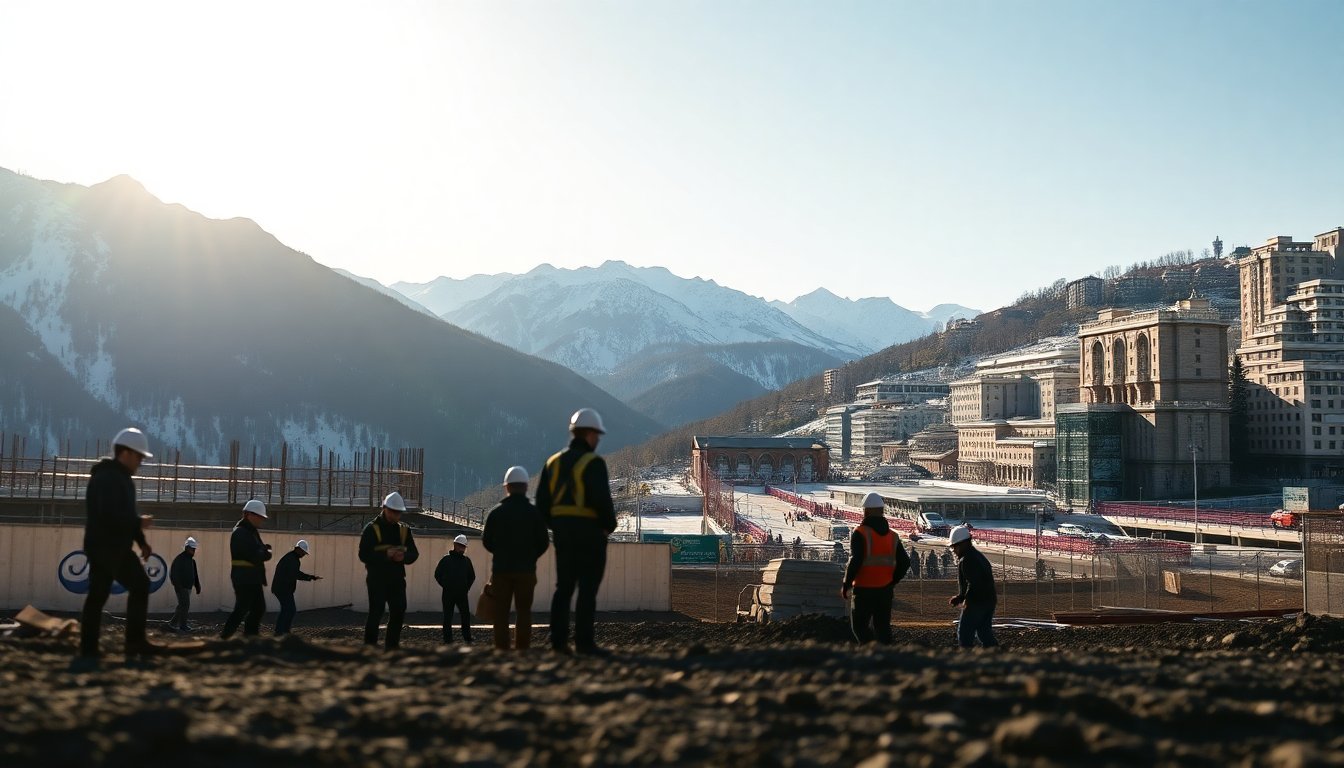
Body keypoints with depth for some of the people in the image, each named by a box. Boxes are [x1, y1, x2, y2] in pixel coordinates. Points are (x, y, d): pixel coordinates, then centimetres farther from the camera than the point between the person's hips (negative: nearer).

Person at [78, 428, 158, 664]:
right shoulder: (106, 478, -17)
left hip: (119, 548, 11)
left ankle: (135, 642, 16)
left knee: (140, 585, 11)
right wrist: (139, 523, -15)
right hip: (103, 547, -11)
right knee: (98, 596, -7)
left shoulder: (122, 478, 16)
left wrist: (142, 542, 14)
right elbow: (110, 516, -28)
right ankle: (88, 651, -2)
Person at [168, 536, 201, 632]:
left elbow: (195, 575, 22)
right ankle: (183, 626, -4)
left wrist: (197, 586, 18)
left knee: (183, 606, 11)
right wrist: (177, 585, -22)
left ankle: (173, 623, 19)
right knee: (185, 605, -9)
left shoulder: (191, 560, 16)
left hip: (188, 587, 9)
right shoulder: (179, 559, -12)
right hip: (181, 587, -9)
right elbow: (173, 574, -17)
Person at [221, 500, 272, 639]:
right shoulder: (240, 533, -15)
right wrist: (267, 554, -3)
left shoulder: (252, 532, 17)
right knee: (242, 609, -10)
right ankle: (224, 637, -5)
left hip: (253, 579, 10)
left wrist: (264, 550, -5)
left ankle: (250, 636, 19)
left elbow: (259, 551, 17)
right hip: (244, 579, -10)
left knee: (259, 609, 13)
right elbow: (255, 556, -22)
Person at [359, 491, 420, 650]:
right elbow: (363, 555, -10)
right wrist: (385, 554, -23)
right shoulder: (372, 529, -4)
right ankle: (369, 645, -1)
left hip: (397, 579, 5)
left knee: (399, 611, 2)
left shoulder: (404, 530, 10)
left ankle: (393, 645, 13)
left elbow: (414, 553, 9)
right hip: (377, 579, -5)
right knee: (376, 612, -8)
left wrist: (404, 556, -14)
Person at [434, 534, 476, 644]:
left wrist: (466, 587, 9)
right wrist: (445, 586, -1)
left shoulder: (467, 560, 8)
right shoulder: (446, 559, -1)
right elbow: (437, 574, 3)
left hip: (462, 594, 3)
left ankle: (467, 639, 11)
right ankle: (447, 641, 5)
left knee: (466, 616, 2)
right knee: (447, 618, 1)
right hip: (448, 594, -3)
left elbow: (472, 576, 20)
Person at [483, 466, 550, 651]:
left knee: (501, 611, 5)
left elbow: (486, 541, 3)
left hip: (501, 568, 0)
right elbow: (543, 543, 0)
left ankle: (501, 648, 1)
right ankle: (523, 647, 2)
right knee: (524, 610, 6)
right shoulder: (535, 513, -2)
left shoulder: (496, 512, -2)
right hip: (526, 570, 0)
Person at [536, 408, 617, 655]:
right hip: (590, 531, -6)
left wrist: (554, 525, 17)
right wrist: (609, 525, -3)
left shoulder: (554, 462, 10)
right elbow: (602, 499, -18)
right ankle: (584, 642, -4)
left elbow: (542, 501, 10)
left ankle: (558, 640, 10)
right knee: (587, 589, -3)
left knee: (563, 587, 11)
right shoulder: (593, 462, -11)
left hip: (563, 532, 7)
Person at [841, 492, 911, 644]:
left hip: (864, 590, -5)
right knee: (882, 627, 14)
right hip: (885, 590, 5)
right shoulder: (893, 536, 8)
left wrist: (846, 585, -8)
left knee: (859, 626, 4)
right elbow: (904, 562, 7)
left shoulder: (860, 533, -11)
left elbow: (855, 562, -18)